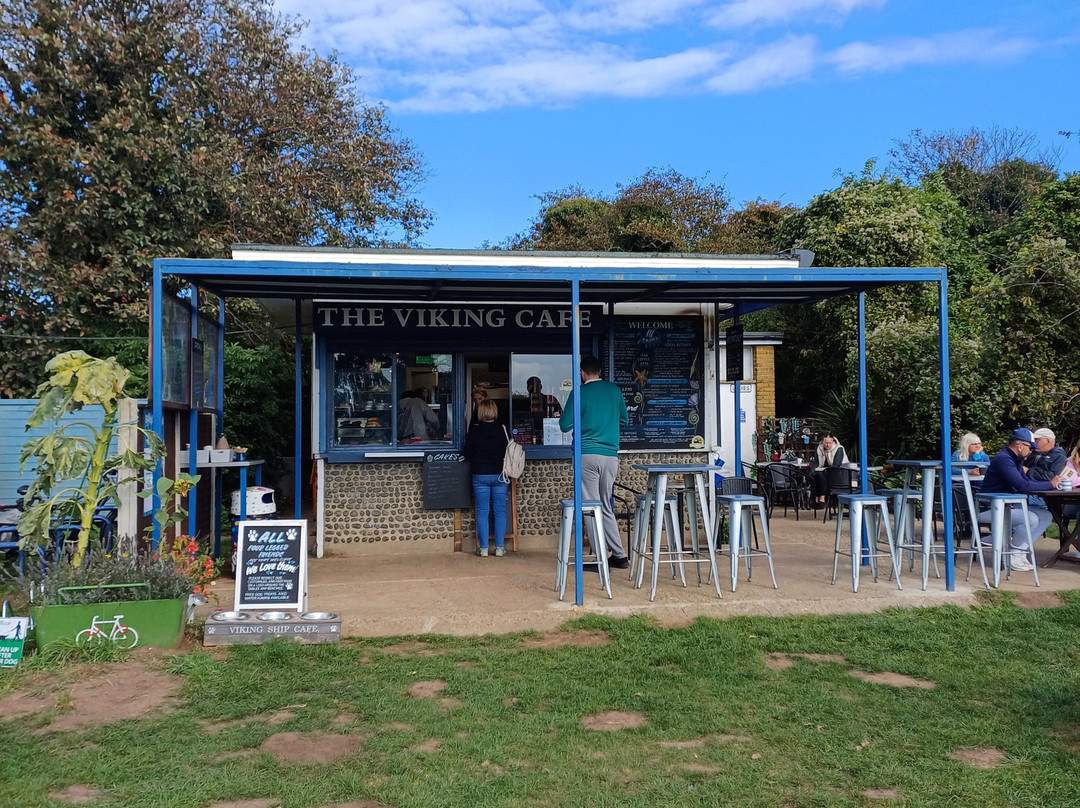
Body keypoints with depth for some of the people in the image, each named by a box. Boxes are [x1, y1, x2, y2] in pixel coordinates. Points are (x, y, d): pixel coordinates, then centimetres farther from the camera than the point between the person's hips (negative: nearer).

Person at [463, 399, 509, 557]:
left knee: (482, 512, 5)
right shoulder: (503, 430, -5)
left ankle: (483, 548, 4)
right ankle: (500, 547, 6)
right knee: (500, 511, 6)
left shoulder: (474, 431, -7)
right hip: (500, 475, 1)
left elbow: (467, 454, -1)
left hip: (480, 476, -1)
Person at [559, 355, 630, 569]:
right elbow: (625, 420, 20)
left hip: (587, 454, -4)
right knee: (607, 507, 13)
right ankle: (618, 556, 12)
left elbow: (565, 425, -2)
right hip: (610, 456, 4)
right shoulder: (614, 390, 9)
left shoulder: (580, 392, -4)